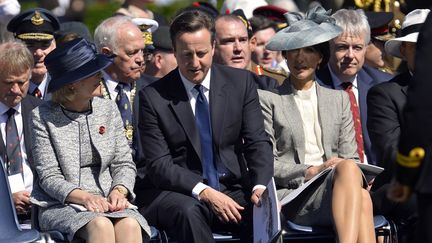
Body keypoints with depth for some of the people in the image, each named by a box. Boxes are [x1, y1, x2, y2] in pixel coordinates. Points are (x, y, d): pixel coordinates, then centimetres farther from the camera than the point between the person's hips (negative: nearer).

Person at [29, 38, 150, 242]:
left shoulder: (108, 109, 13)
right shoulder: (43, 116, 0)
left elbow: (124, 164, 12)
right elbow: (49, 177, -4)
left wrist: (119, 191, -11)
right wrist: (85, 197, -21)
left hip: (106, 201, 3)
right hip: (61, 206, -3)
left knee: (130, 224, -32)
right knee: (100, 225, -36)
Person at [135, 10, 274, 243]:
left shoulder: (240, 82, 6)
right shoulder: (153, 97, -3)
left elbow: (257, 142, 3)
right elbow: (159, 165, -8)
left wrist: (260, 186, -18)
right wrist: (204, 192, -23)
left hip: (232, 190, 2)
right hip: (179, 193, -2)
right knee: (188, 211, -36)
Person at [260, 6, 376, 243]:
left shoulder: (339, 99, 23)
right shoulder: (268, 99, 9)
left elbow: (350, 158, 18)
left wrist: (354, 176, -7)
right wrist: (308, 171, -13)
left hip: (335, 191, 4)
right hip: (292, 195, -4)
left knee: (361, 197, -36)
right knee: (361, 200, -35)